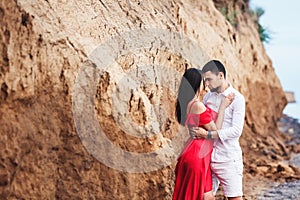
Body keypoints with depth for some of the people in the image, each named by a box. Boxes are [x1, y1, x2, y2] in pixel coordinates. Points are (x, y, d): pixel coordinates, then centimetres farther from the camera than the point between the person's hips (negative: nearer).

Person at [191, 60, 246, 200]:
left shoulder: (237, 98, -7)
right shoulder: (207, 97, 12)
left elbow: (236, 130, -16)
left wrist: (207, 135, -20)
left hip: (228, 159, -6)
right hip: (208, 157, 6)